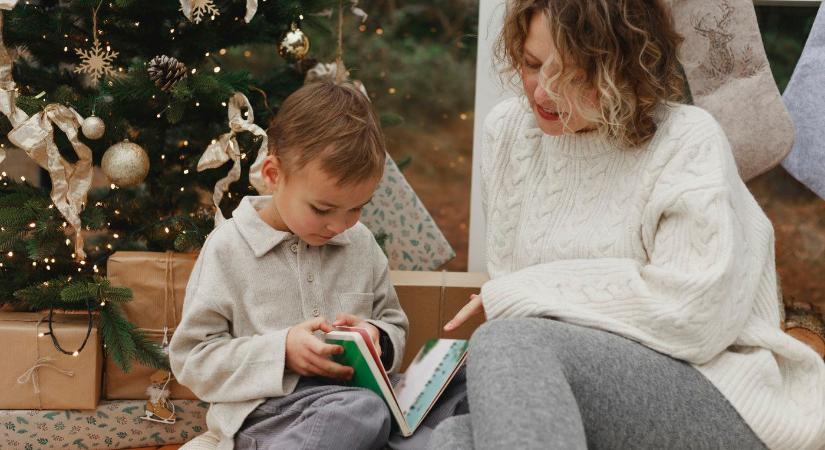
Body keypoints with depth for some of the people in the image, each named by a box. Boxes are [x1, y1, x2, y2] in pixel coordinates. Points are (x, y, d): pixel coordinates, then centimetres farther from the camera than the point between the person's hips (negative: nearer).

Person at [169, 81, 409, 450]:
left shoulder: (361, 244, 11)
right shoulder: (228, 247, -2)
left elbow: (395, 326, 21)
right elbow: (191, 358, -2)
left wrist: (378, 339, -4)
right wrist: (280, 351, -15)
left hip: (352, 392, 4)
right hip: (264, 408, -4)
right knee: (363, 410, -35)